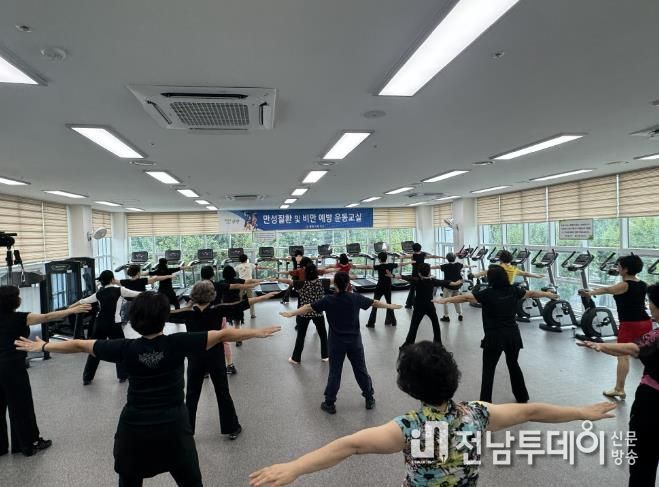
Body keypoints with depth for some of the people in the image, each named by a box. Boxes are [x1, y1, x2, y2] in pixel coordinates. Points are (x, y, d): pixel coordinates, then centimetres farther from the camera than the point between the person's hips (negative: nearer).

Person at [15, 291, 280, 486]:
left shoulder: (126, 348, -9)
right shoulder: (178, 344, -14)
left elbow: (79, 345, 1)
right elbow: (223, 335, -13)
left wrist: (42, 346, 16)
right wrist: (258, 332, -4)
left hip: (134, 428, 2)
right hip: (173, 427, -1)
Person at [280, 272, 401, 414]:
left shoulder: (328, 300, -12)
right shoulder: (356, 298, -7)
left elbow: (308, 307, -7)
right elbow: (374, 303, 8)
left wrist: (291, 313, 6)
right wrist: (391, 306, 24)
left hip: (337, 342, -1)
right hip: (354, 341, 2)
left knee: (334, 373, 9)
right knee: (361, 370, 15)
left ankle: (329, 404, 17)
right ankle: (370, 399, 28)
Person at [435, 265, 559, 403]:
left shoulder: (487, 293, -13)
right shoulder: (514, 291, 1)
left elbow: (465, 297, -16)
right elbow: (532, 293, 17)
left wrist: (445, 300, -11)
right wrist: (549, 295, 35)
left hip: (494, 337, -5)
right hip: (513, 335, 5)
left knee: (488, 370, 4)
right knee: (513, 364, 24)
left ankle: (485, 402, 3)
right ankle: (522, 397, 37)